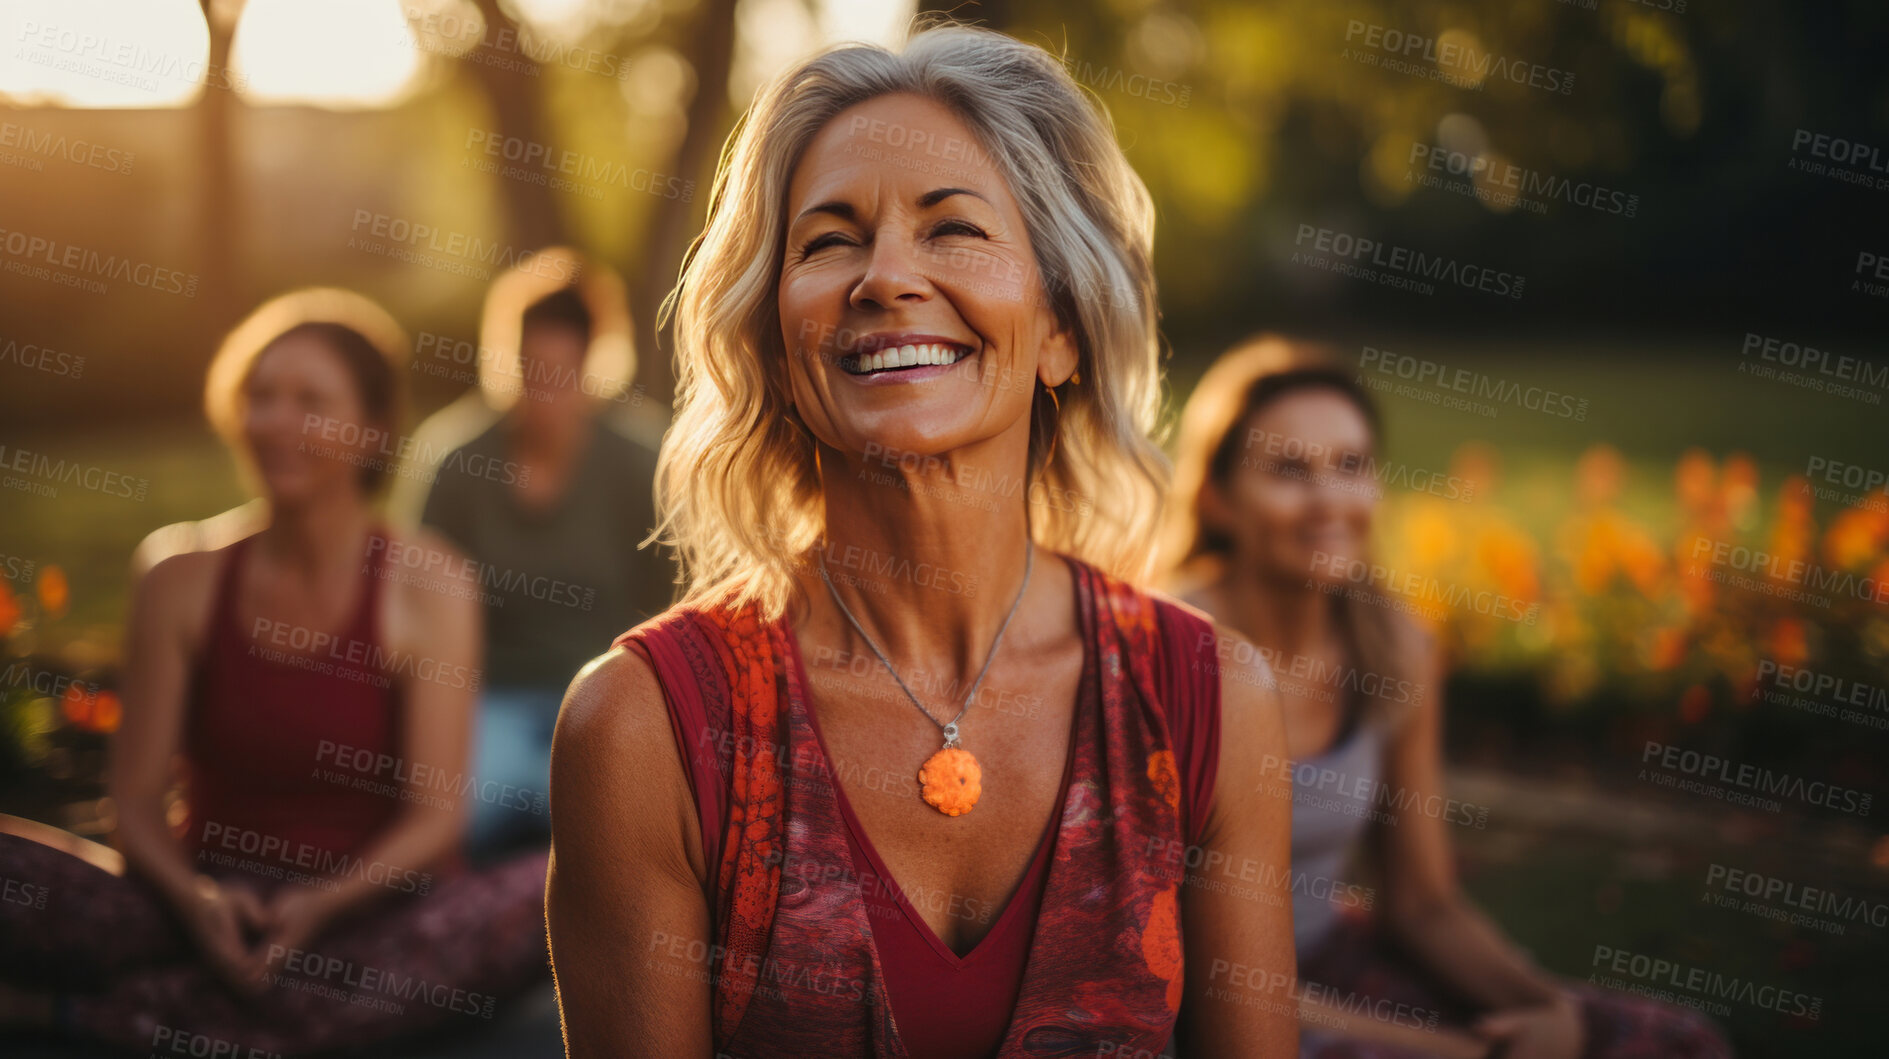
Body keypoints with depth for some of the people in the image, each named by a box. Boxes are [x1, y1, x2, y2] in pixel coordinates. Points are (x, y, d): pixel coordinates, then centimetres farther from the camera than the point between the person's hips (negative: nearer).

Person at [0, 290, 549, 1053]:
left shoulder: (428, 591, -1)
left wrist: (326, 904, -23)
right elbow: (137, 798, 3)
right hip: (209, 916, -1)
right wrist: (193, 897, -18)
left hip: (370, 914, 1)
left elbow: (436, 812, -6)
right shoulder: (182, 588, 6)